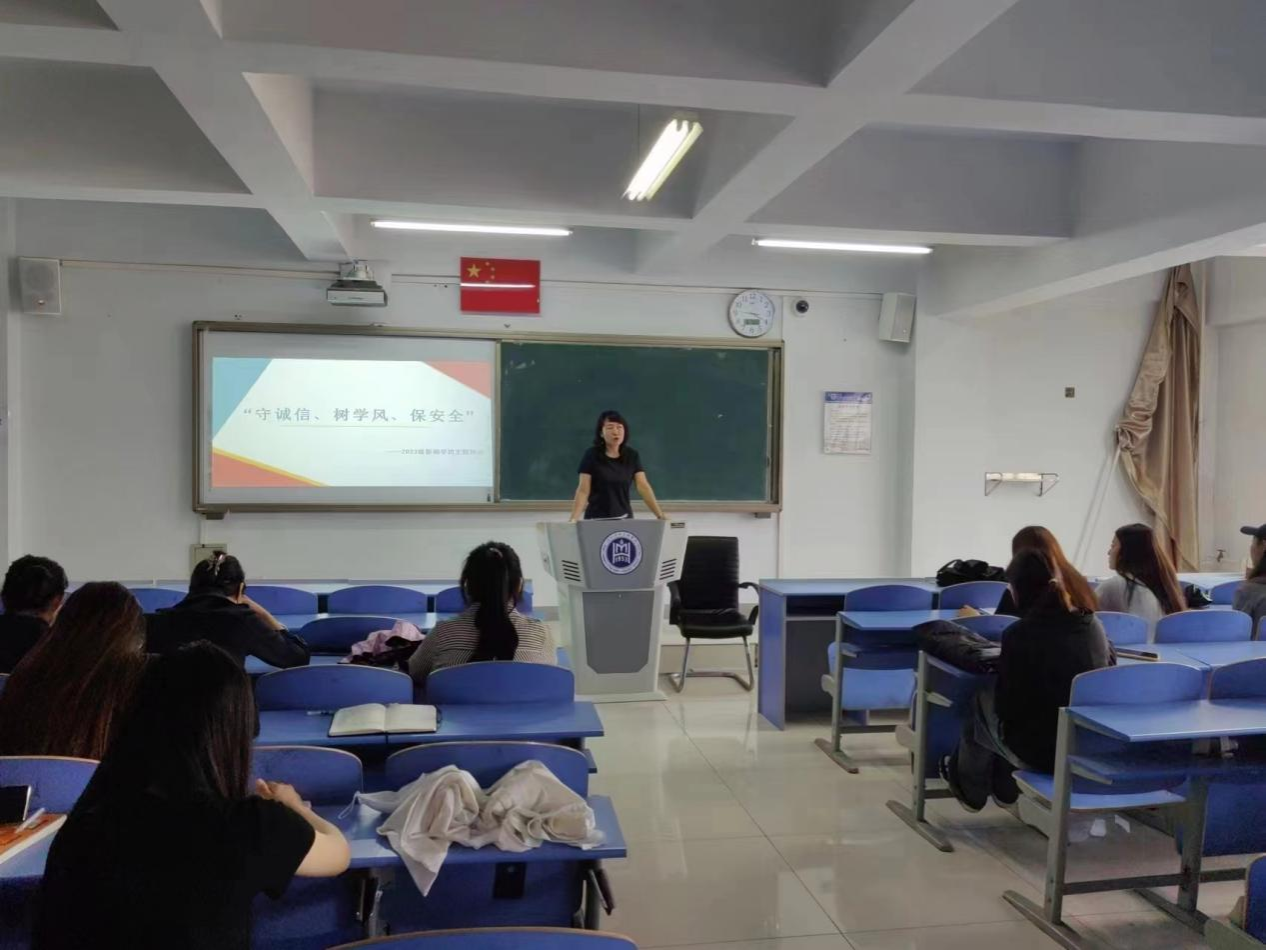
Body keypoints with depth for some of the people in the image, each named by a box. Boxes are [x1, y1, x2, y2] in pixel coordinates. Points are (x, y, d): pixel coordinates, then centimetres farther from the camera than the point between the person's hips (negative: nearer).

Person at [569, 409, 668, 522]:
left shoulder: (632, 455, 2)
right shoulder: (591, 455, -8)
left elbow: (643, 487, -4)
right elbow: (583, 490, -11)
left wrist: (660, 515, -14)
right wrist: (574, 518, -24)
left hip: (624, 517, 3)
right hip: (596, 519, -3)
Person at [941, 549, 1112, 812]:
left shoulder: (1020, 634, -20)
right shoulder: (1093, 625, -3)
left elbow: (1007, 705, -13)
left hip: (1040, 751, -5)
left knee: (983, 701, 22)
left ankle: (970, 789, 45)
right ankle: (1003, 787, 47)